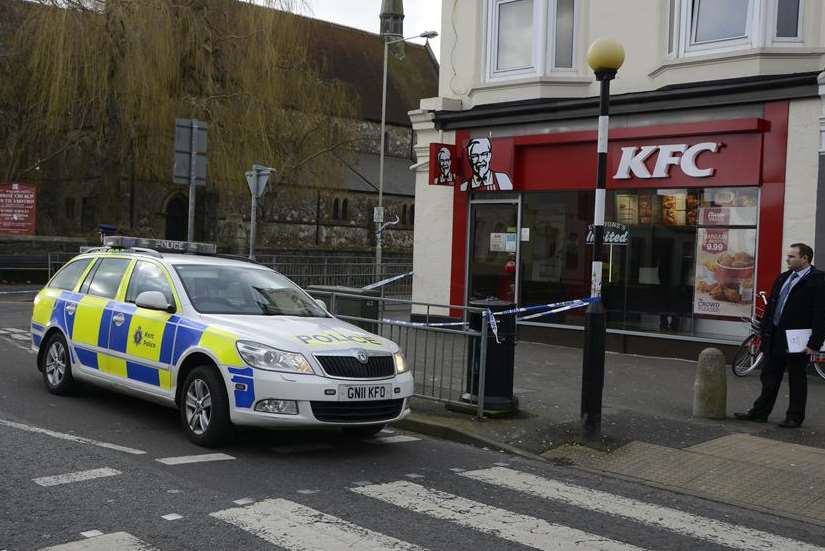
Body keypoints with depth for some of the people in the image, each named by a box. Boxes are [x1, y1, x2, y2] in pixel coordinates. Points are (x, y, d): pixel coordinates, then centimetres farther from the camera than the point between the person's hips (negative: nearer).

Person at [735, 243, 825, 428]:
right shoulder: (783, 278, 13)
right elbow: (770, 307, 17)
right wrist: (765, 332, 12)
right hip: (775, 338, 7)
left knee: (797, 380, 6)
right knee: (769, 378, 13)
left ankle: (795, 417, 16)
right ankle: (760, 412, 21)